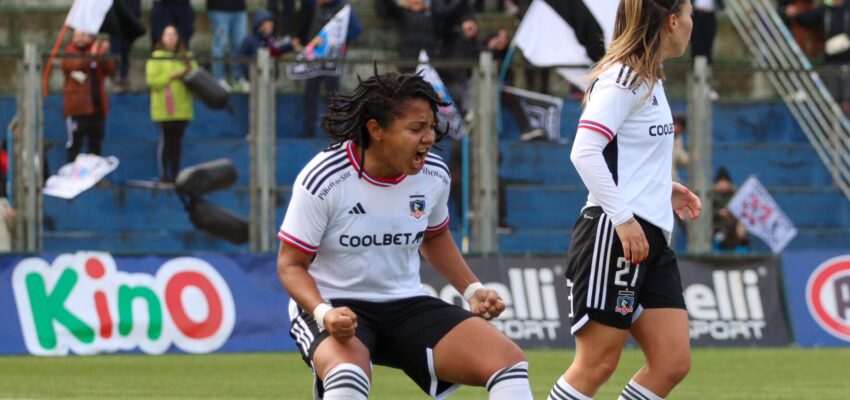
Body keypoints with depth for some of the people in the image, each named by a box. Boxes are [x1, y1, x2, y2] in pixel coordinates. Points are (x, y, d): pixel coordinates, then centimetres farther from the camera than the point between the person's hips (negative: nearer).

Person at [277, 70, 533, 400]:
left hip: (406, 305, 5)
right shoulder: (323, 181, -18)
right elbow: (291, 265, -11)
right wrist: (323, 313, -29)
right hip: (332, 306, -5)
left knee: (508, 360, -13)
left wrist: (472, 290, 6)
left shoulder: (433, 175, -2)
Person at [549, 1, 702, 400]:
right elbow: (584, 152, -21)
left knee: (673, 362, 1)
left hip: (650, 238, 9)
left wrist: (666, 189, 15)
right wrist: (623, 219, -23)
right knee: (597, 363, -8)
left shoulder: (649, 81, 17)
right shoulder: (623, 78, -11)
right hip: (613, 235, -9)